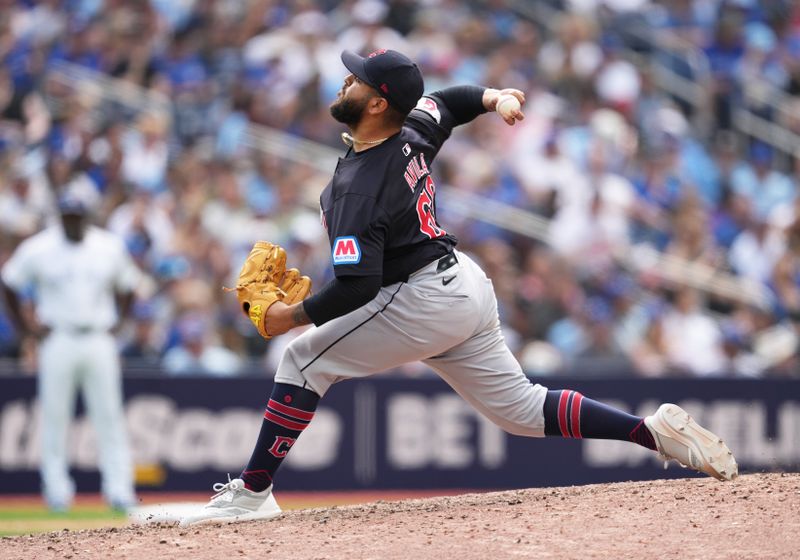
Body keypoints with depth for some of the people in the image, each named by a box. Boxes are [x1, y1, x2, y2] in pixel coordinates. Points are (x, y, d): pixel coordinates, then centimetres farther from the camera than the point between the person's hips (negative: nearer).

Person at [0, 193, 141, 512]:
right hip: (57, 340, -1)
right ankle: (57, 490, 7)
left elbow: (127, 285, 19)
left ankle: (119, 489, -1)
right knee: (54, 417, 0)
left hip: (99, 340, 1)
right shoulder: (38, 249, -2)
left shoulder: (110, 247, 5)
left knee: (109, 415, -1)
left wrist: (118, 321, 8)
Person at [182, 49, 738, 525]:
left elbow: (356, 287, -27)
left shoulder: (359, 186, -23)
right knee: (522, 408, 13)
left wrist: (293, 315, -16)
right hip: (468, 284, 10)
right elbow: (452, 101, 27)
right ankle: (656, 431, 2)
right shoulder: (415, 131, 3)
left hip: (425, 301, -10)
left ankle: (252, 493, -1)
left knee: (305, 359, -1)